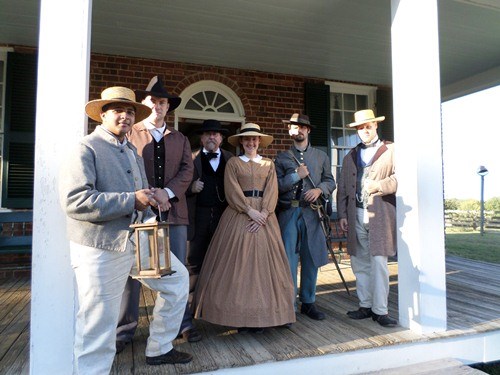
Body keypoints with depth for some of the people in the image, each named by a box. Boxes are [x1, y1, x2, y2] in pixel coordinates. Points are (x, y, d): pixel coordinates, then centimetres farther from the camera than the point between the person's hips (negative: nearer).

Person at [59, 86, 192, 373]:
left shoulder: (132, 152, 17)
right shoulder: (86, 148, -10)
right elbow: (74, 200, -22)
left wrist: (151, 200, 4)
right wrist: (131, 200, -23)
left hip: (139, 240, 9)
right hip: (100, 249, -8)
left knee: (178, 278, 16)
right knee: (99, 327, 0)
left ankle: (159, 349, 32)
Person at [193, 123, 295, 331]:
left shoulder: (268, 164, 14)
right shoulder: (233, 163, 8)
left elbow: (272, 191, 2)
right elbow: (232, 191, -4)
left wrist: (263, 214, -13)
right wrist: (250, 211, -14)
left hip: (264, 216, 2)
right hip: (239, 215, -2)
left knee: (263, 262, 0)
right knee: (238, 262, -4)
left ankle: (262, 314, 9)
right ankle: (240, 315, 5)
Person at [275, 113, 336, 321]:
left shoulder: (321, 156, 15)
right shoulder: (282, 157, 8)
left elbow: (330, 181, 11)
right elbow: (276, 185, -2)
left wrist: (319, 189, -8)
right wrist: (297, 175, -10)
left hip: (312, 213, 3)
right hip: (289, 213, -2)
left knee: (311, 259, 9)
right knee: (289, 260, -3)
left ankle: (308, 302, 24)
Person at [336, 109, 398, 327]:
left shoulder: (391, 151, 5)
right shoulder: (350, 157, 18)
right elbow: (342, 188, 15)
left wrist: (379, 185, -19)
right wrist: (342, 214, 8)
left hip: (380, 215, -4)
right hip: (356, 215, 5)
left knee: (378, 263, -4)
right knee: (360, 263, 10)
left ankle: (380, 310, 8)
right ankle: (365, 305, 22)